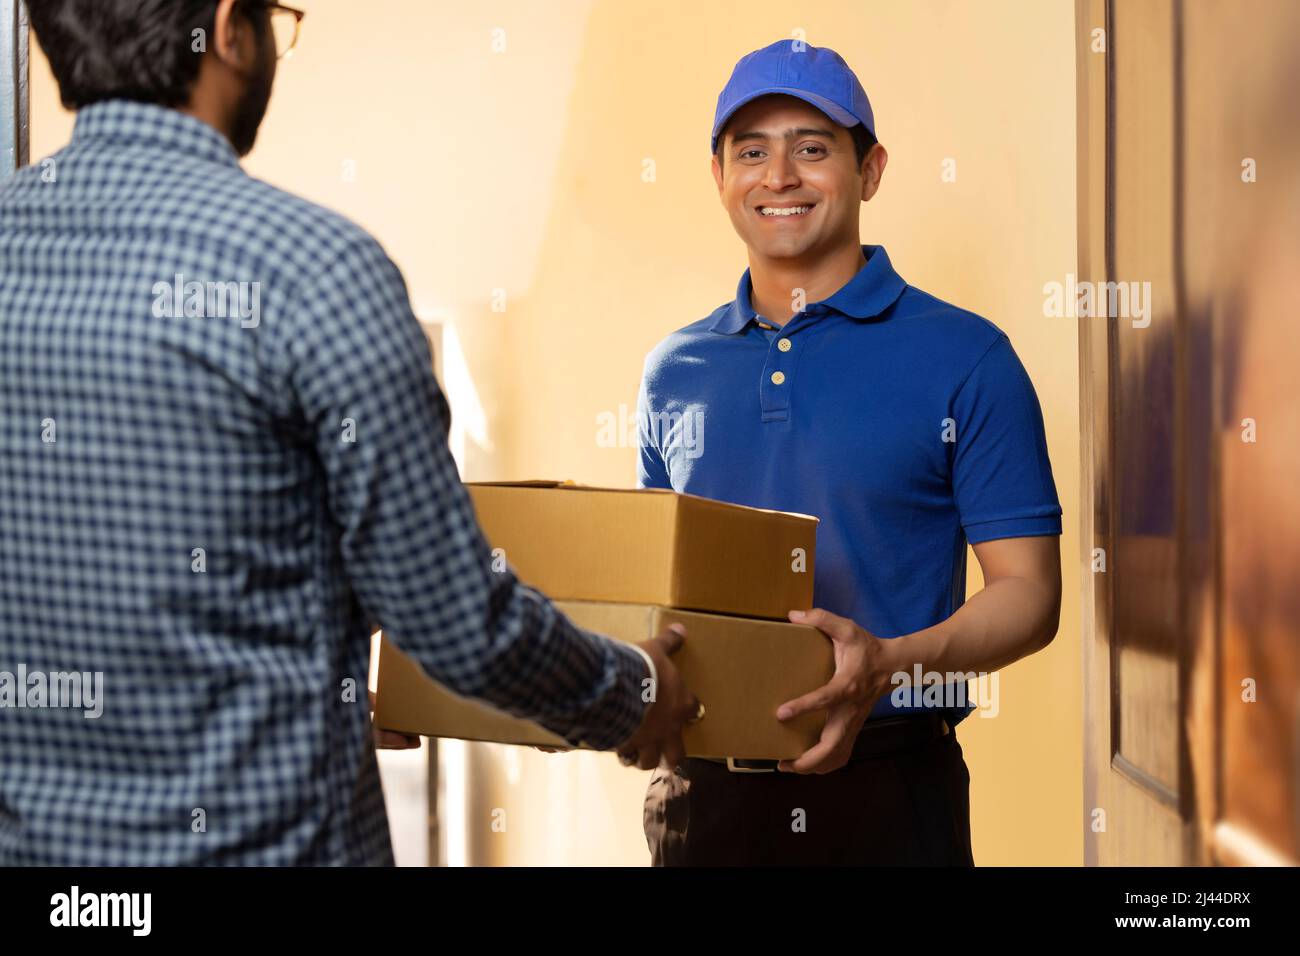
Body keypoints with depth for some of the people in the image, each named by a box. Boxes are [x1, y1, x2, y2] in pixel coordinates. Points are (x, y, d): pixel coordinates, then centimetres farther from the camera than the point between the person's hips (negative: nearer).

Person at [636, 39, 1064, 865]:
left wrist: (890, 663, -23)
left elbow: (1029, 594, -6)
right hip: (700, 789, 4)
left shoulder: (963, 358, -3)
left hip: (885, 793, -3)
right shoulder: (675, 371, 10)